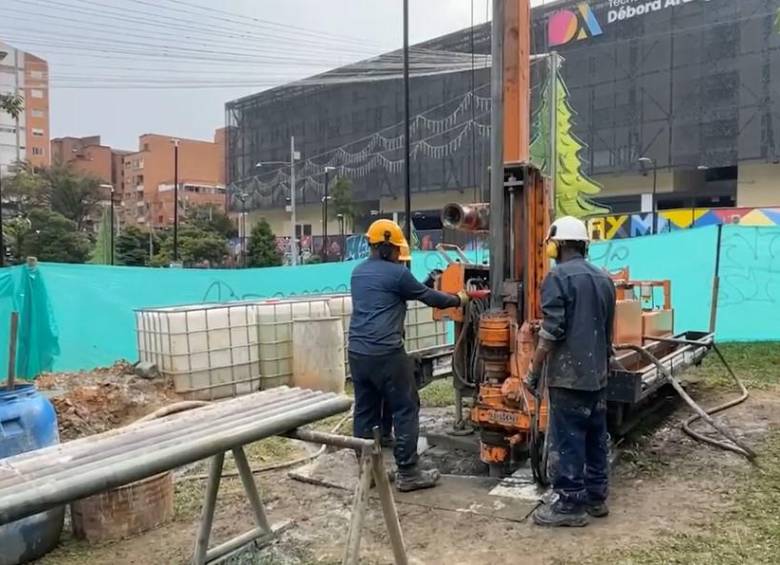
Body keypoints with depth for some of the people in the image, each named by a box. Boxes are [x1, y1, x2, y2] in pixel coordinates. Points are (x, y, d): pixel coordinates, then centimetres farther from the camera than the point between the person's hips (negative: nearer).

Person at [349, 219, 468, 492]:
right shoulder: (396, 273, -7)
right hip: (386, 354, -8)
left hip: (357, 352, 8)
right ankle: (407, 473, 6)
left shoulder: (358, 272, 16)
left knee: (365, 411, 12)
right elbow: (427, 296, 3)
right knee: (405, 410, 2)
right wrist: (458, 300, 20)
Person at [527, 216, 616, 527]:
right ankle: (596, 496, 24)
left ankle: (570, 505, 5)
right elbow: (608, 329, 18)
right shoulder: (604, 278, 12)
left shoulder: (558, 276, -13)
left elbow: (551, 330, -18)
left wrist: (533, 370, -11)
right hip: (597, 373, 8)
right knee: (596, 437, 15)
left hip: (569, 374, -8)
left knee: (567, 441, -1)